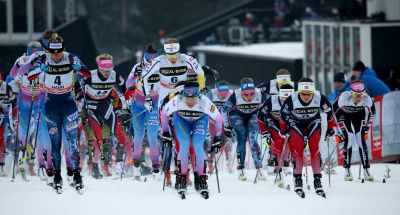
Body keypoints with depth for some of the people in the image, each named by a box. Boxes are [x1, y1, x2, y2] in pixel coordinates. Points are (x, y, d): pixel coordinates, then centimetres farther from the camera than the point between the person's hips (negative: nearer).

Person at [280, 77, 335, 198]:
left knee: (314, 148, -15)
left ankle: (317, 179, -11)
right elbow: (283, 114, -10)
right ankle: (297, 180, -11)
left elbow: (329, 112, -7)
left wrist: (330, 129, 1)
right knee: (297, 148, -18)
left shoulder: (320, 98, -27)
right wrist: (284, 130, 1)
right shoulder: (292, 100, -30)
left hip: (313, 122, 1)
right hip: (296, 123, -1)